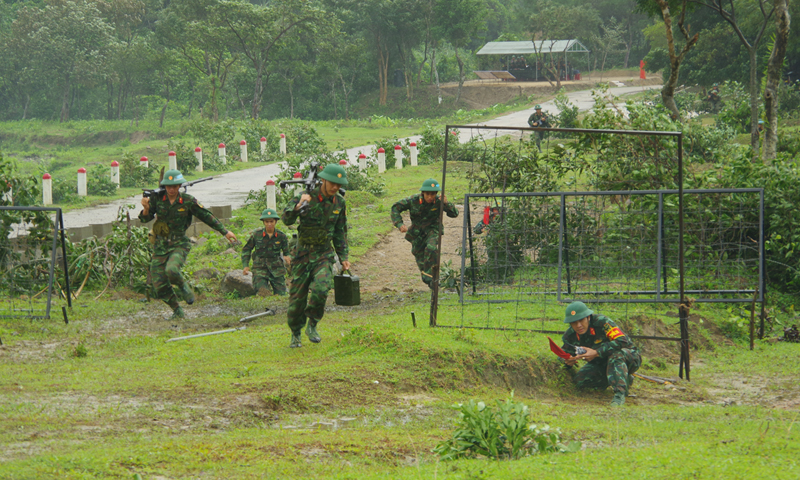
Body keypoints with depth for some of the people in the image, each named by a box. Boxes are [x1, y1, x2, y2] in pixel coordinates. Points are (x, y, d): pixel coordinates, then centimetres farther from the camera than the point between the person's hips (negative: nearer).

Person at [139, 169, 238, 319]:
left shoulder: (188, 201, -6)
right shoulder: (157, 199, -2)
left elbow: (207, 217, 5)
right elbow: (145, 219, 3)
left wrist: (225, 232, 8)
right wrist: (146, 208, -19)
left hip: (179, 245, -3)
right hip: (160, 246, 3)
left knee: (172, 270, -33)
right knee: (160, 286, -1)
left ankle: (183, 286, 1)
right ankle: (177, 311, 21)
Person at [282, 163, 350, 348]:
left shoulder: (339, 203, 4)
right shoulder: (306, 197, -10)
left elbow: (340, 232, 16)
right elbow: (287, 219, -21)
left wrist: (343, 257, 14)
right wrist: (299, 205, -39)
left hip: (324, 255, 2)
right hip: (303, 255, -2)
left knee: (320, 289, -23)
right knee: (297, 297, 3)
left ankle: (312, 325, -1)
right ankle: (295, 335, 23)